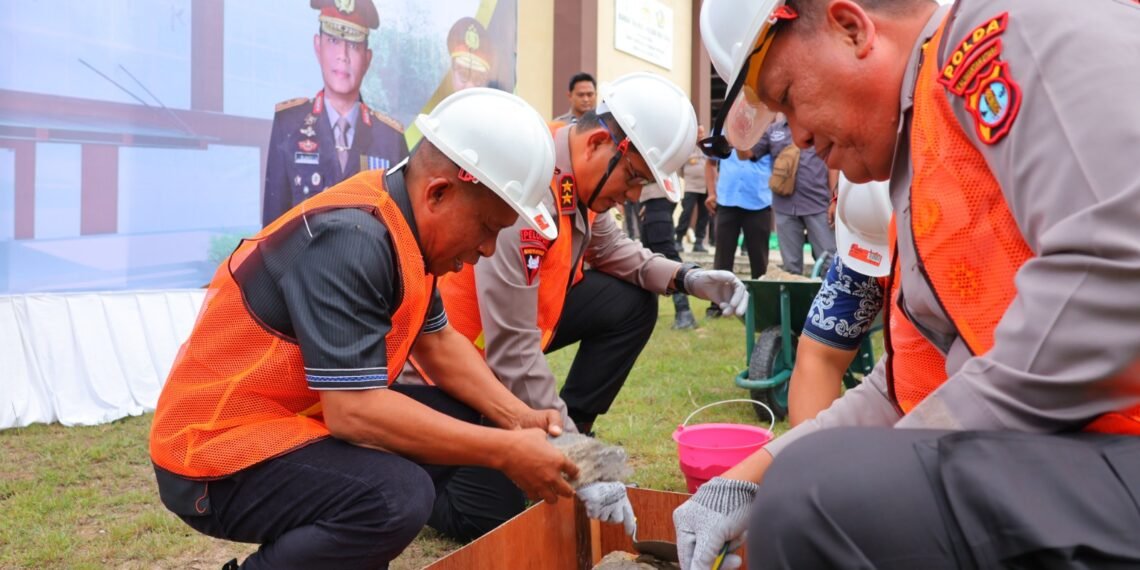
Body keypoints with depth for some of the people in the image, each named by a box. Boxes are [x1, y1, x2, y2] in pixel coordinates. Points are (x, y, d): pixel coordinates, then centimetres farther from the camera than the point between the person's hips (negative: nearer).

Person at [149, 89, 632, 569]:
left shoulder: (403, 223, 2)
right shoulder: (350, 241, -26)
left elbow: (436, 343, 13)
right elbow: (355, 410, -30)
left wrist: (516, 419, -1)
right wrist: (505, 452, -23)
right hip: (219, 451, -10)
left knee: (466, 420, 6)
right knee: (397, 497, -32)